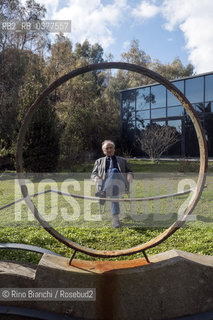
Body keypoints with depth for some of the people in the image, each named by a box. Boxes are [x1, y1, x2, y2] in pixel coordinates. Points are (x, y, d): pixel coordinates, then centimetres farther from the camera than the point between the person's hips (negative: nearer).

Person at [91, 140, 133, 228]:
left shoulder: (122, 160, 32)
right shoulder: (99, 161, 31)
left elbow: (129, 172, 26)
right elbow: (93, 174, 22)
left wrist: (129, 175, -2)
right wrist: (97, 178, -4)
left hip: (120, 183, -1)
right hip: (104, 183, 1)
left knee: (114, 171, -37)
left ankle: (104, 194, -60)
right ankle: (115, 218, -49)